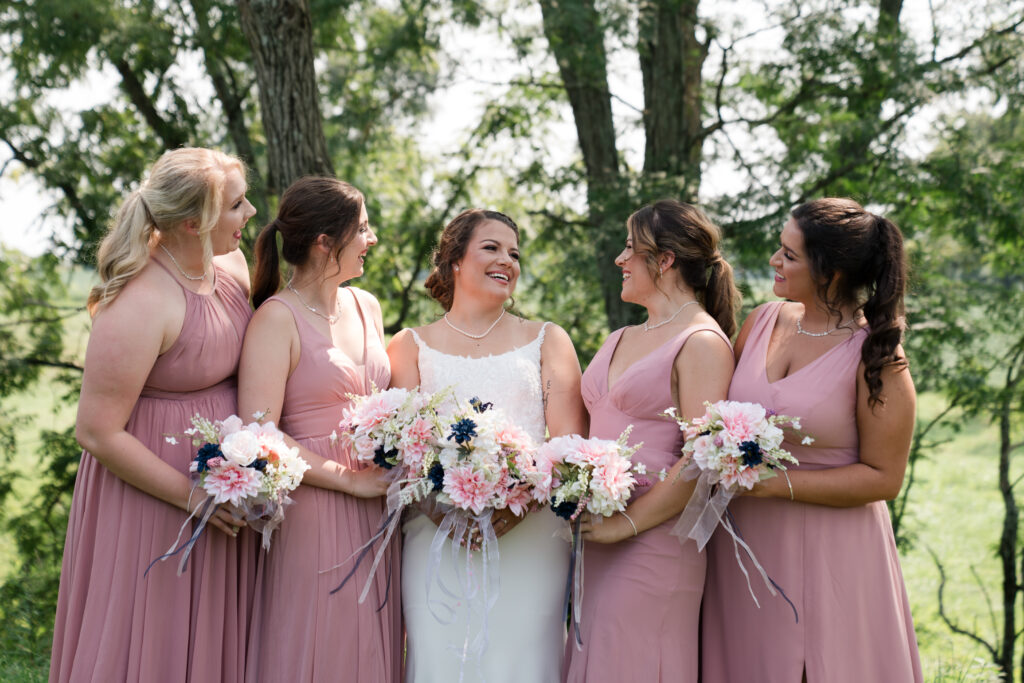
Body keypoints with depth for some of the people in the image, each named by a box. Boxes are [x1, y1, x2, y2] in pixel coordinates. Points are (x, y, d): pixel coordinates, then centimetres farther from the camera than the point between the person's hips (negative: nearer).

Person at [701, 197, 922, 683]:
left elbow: (883, 478, -12)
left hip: (825, 556, -5)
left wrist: (776, 483, -18)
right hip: (745, 549, 5)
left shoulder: (875, 355, -12)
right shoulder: (763, 321, 4)